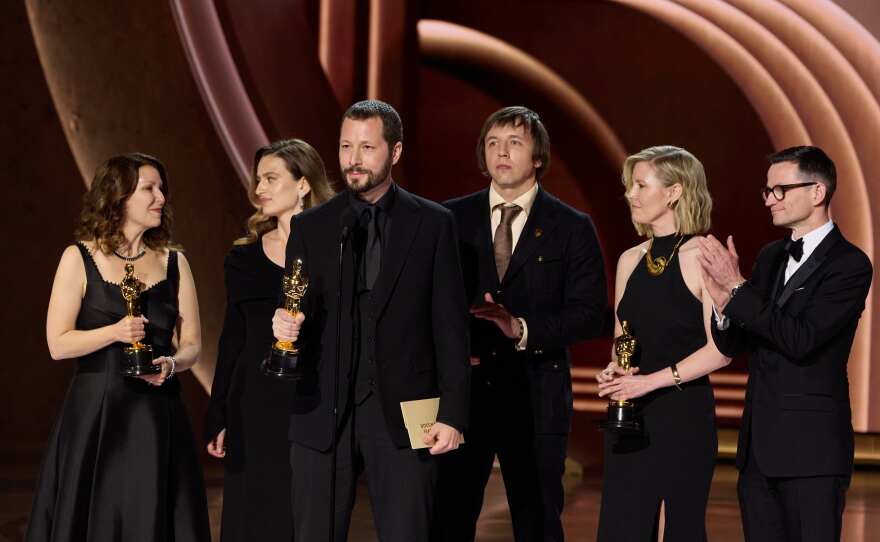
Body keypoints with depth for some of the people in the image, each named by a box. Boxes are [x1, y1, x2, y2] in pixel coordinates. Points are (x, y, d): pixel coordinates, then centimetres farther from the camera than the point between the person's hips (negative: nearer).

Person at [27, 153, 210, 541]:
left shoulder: (173, 262, 8)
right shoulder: (79, 259, -1)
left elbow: (192, 344, 9)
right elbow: (58, 344, -5)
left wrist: (171, 363, -13)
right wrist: (114, 332, -19)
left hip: (157, 416, 3)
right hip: (95, 414, -3)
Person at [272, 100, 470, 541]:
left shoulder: (433, 224, 3)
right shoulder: (309, 227, 9)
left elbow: (450, 327, 1)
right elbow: (297, 314, 9)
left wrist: (452, 414, -6)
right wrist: (285, 326, -15)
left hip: (403, 413, -2)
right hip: (323, 415, 2)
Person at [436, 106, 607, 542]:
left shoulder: (572, 228, 2)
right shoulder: (453, 219, 8)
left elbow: (590, 313, -5)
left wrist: (523, 329, -19)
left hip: (536, 400, -1)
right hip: (462, 391, 1)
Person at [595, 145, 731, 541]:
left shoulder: (702, 257, -8)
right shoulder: (630, 260, 11)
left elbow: (720, 349, -13)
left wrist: (651, 381, -17)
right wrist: (612, 371, -1)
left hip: (683, 418, -5)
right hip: (629, 420, 6)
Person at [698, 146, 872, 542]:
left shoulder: (849, 264, -10)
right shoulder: (770, 257, 13)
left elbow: (802, 340, -21)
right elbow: (735, 346, 12)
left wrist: (737, 287, -18)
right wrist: (724, 305, -9)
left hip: (811, 449, -7)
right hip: (758, 447, 7)